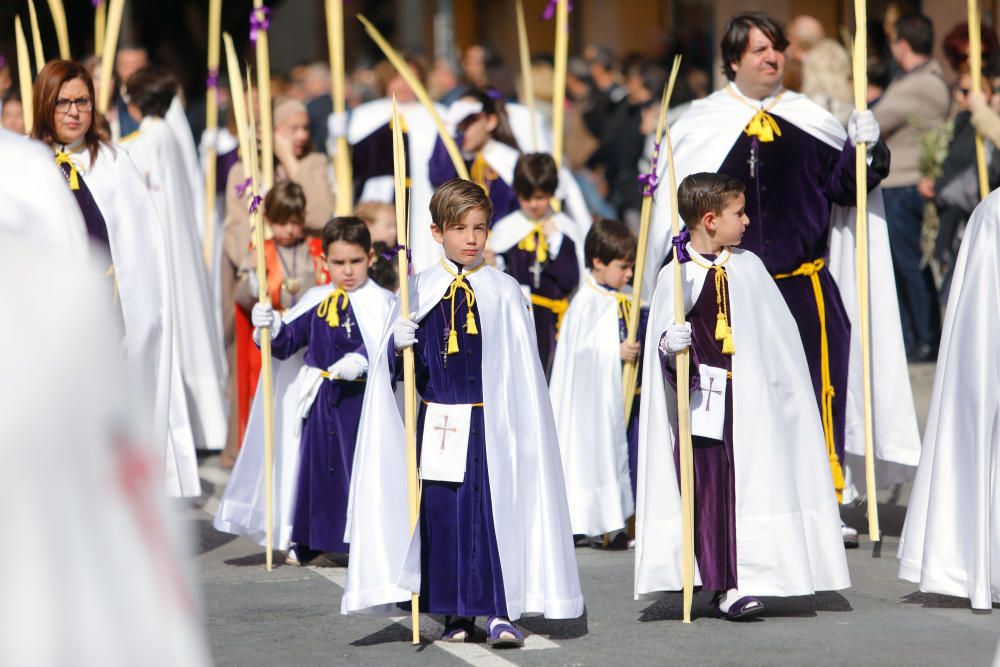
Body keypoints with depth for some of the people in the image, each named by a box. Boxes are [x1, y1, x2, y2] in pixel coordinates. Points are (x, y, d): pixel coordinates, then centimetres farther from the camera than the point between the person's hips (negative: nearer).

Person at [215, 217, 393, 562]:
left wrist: (362, 360, -35)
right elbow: (287, 342, 5)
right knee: (316, 465, 11)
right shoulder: (315, 302, 8)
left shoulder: (381, 303, -5)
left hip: (365, 399, -4)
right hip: (322, 401, 4)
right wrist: (272, 327, -15)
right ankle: (306, 540, 23)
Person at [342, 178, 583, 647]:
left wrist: (522, 426, 0)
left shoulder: (504, 291, 1)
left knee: (495, 511, -6)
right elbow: (394, 362, 6)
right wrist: (399, 343, -17)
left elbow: (522, 367, 3)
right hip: (438, 422, 2)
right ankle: (456, 613, 13)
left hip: (490, 423, -2)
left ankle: (501, 612, -3)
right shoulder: (420, 290, 4)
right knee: (442, 513, 4)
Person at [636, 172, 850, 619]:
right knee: (709, 489, -4)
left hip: (752, 398, 3)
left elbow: (778, 334, 12)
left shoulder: (748, 267, 7)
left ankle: (747, 578, 4)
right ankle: (723, 585, 0)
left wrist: (783, 390, 9)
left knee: (752, 484, -1)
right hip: (705, 397, -3)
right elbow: (662, 341, -1)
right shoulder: (676, 275, -3)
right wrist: (671, 344, -24)